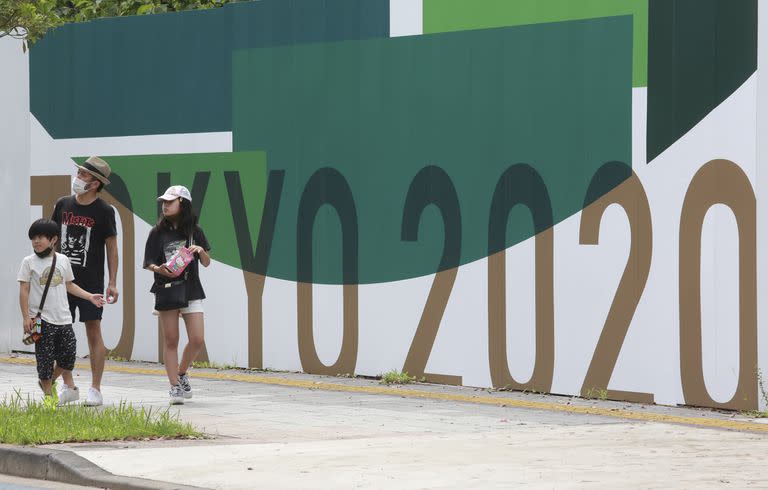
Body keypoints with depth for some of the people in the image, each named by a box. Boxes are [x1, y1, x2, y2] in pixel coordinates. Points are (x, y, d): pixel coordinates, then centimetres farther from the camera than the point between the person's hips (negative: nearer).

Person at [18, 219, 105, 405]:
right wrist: (26, 317, -9)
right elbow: (24, 290, -3)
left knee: (68, 351, 6)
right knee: (44, 356, -2)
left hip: (63, 318, 3)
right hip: (42, 318, -3)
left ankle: (69, 386, 27)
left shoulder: (63, 260, 9)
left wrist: (90, 297, 11)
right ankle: (48, 394, 9)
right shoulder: (29, 262, -2)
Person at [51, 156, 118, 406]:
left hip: (91, 281, -4)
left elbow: (111, 247, 0)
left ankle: (95, 390, 1)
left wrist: (112, 283, -5)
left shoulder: (104, 211, -4)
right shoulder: (63, 205, 7)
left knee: (93, 332, -3)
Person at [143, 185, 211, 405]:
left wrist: (201, 251, -12)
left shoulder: (194, 231, 4)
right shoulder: (158, 232, 2)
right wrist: (159, 269, -19)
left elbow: (206, 263, 9)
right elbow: (149, 263, 2)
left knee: (197, 340, -5)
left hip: (191, 290, 1)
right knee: (171, 341, 0)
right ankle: (175, 387, 5)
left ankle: (182, 373, 20)